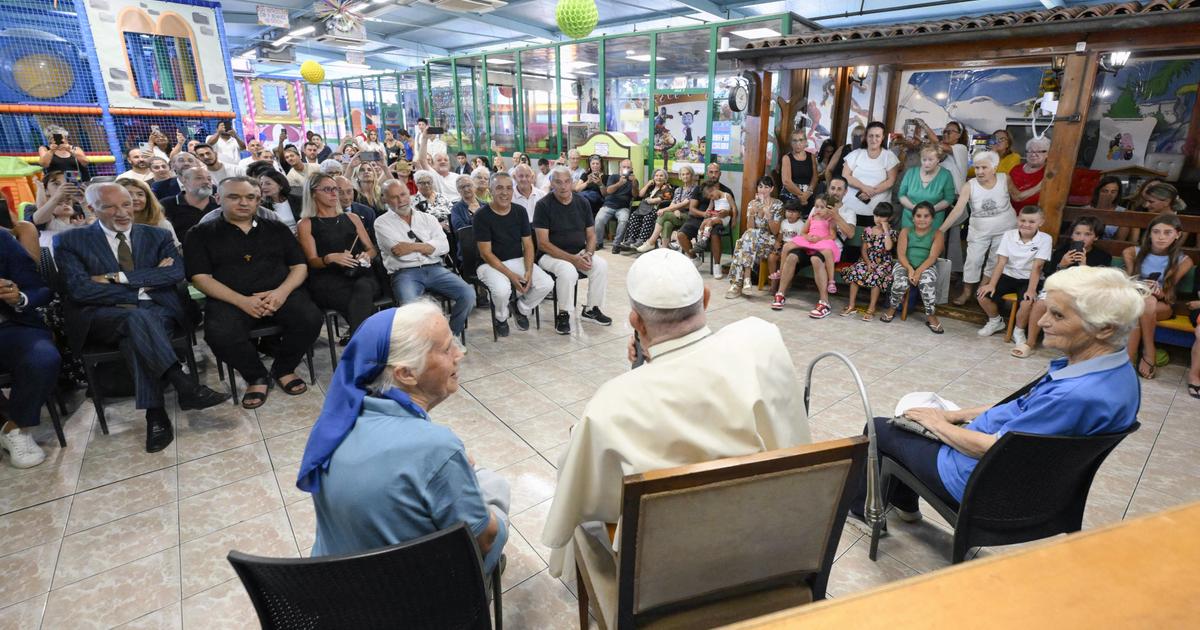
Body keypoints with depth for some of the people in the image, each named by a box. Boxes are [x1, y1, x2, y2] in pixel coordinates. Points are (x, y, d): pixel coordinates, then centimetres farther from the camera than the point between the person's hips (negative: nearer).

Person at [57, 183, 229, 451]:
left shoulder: (157, 236, 14)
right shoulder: (71, 242, 9)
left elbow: (177, 272, -4)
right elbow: (80, 290, -5)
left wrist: (117, 277, -9)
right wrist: (143, 285, -10)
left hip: (157, 311, 1)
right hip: (103, 317, -1)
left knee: (135, 335, -33)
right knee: (138, 318, -35)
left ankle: (155, 413, -34)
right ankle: (186, 387, -42)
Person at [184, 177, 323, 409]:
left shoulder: (277, 229, 17)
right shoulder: (200, 235, 11)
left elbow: (300, 266, 11)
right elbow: (200, 277, 0)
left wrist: (282, 291, -11)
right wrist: (242, 301, -16)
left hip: (281, 293, 2)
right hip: (229, 299, -1)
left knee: (311, 318, -28)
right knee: (220, 334, -33)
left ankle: (283, 369, -1)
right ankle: (257, 376, -4)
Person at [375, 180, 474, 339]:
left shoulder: (427, 218, 18)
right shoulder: (382, 222, 10)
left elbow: (443, 246, 3)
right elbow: (399, 250, -5)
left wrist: (413, 246, -6)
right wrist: (428, 245, 3)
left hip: (435, 268, 3)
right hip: (404, 273, -3)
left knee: (468, 294, -20)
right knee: (410, 307, -36)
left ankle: (452, 336, 0)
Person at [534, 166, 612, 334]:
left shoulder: (582, 203, 4)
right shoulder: (543, 205, -10)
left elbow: (591, 235, 9)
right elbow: (543, 244, -16)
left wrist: (588, 254, -13)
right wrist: (573, 259, -22)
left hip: (579, 253, 5)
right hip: (551, 255, -5)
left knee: (602, 265, -20)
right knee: (568, 271, -34)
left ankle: (591, 309, -1)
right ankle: (563, 314, -13)